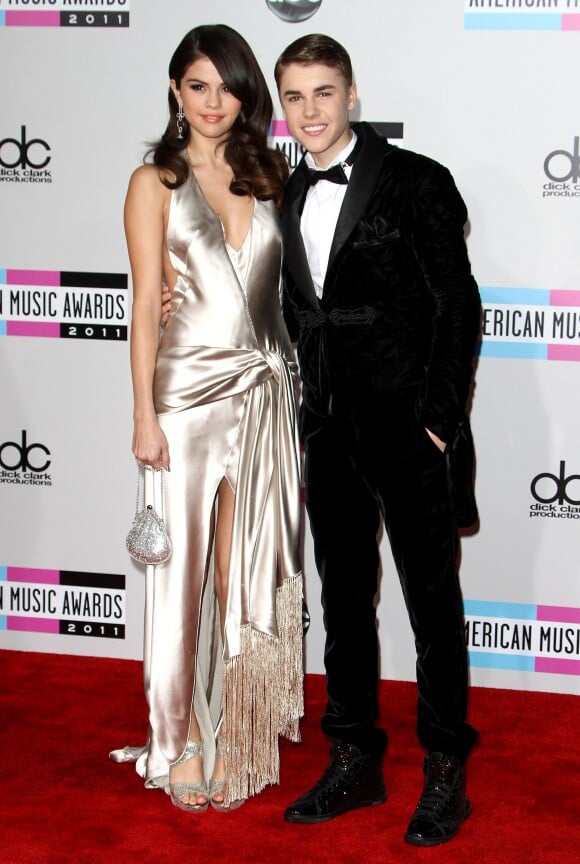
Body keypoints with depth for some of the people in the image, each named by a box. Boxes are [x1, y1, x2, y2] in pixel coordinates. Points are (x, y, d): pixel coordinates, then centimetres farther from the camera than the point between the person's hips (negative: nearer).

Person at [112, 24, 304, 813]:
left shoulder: (266, 177, 11)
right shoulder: (155, 183, 0)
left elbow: (282, 288, 13)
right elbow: (145, 306, -3)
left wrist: (294, 387, 7)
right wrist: (144, 415, -8)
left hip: (265, 389, 4)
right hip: (189, 391, -3)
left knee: (247, 571, 6)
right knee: (187, 568, 2)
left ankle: (237, 735, 17)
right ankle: (184, 742, 13)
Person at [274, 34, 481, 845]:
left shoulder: (417, 183, -7)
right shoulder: (289, 196, 10)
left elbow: (458, 305, -9)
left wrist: (439, 419, -13)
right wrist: (310, 412, 4)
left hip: (408, 428, -6)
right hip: (330, 431, 6)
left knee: (433, 598, 4)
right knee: (344, 597, 13)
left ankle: (445, 771, 16)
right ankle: (355, 761, 26)